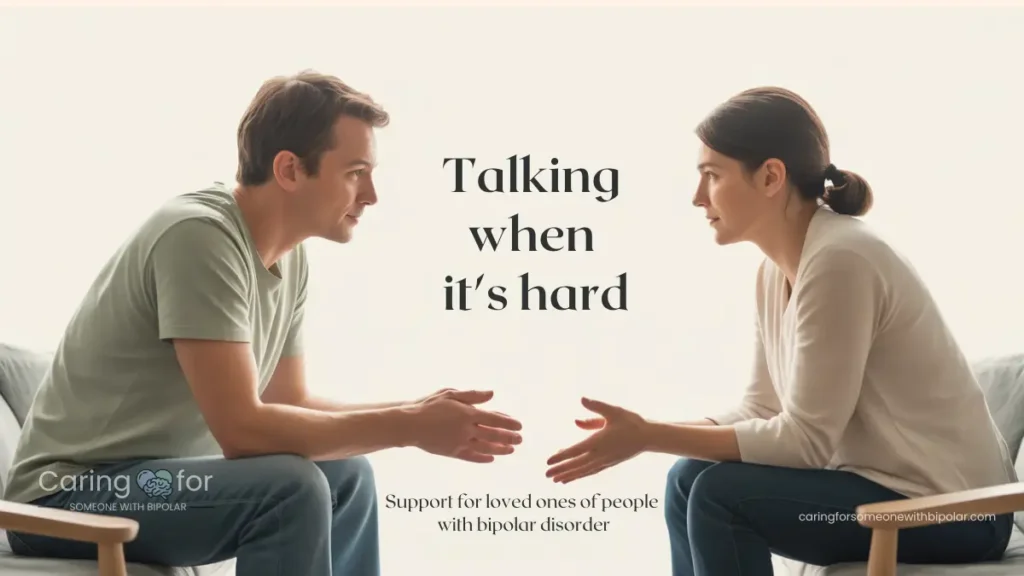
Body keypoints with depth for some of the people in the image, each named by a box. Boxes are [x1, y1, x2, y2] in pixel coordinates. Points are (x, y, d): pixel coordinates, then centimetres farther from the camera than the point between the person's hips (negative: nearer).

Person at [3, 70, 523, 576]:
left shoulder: (290, 256, 1)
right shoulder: (200, 235, -25)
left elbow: (289, 404, 10)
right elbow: (241, 428, -29)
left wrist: (414, 414, -4)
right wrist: (407, 429, -23)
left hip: (160, 472, 9)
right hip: (72, 493, -9)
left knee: (346, 475, 12)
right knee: (291, 487, -26)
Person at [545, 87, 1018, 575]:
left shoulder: (839, 260, -23)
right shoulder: (777, 268, 5)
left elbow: (805, 439, -22)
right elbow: (761, 413, 6)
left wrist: (648, 437, -19)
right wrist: (640, 433, -5)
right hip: (887, 481, 9)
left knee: (722, 495, -19)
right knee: (690, 478, 6)